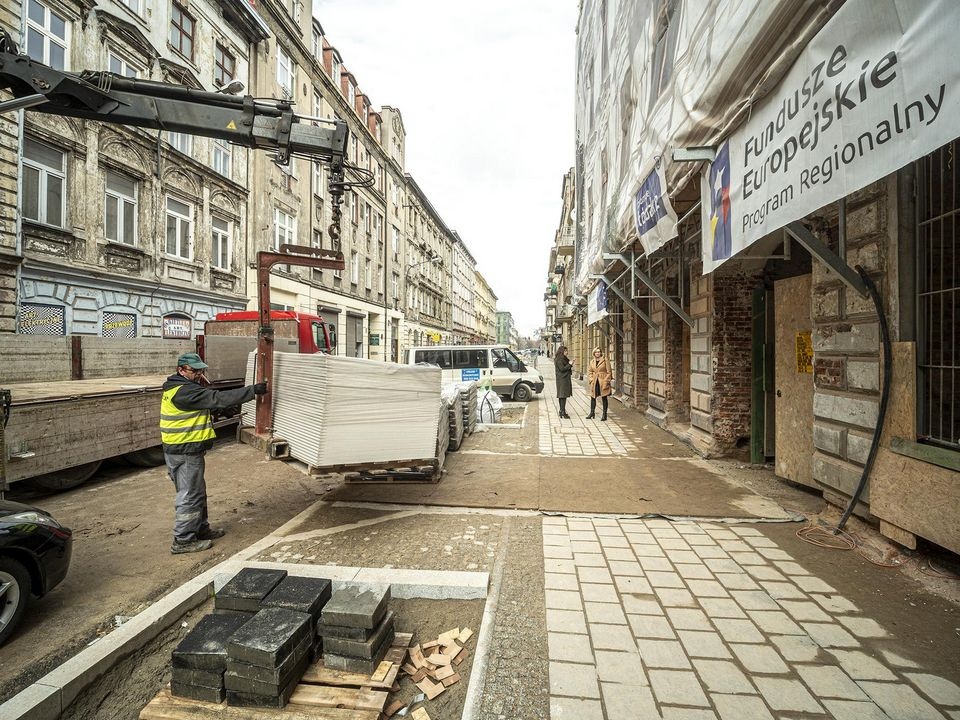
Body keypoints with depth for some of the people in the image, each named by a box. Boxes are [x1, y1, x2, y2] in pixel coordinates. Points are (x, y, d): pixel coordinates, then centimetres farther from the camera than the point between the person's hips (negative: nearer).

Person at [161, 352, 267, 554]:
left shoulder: (178, 387, 11)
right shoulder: (184, 391, -23)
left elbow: (207, 401, 16)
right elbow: (219, 399, -30)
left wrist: (201, 384, -1)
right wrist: (252, 390, -30)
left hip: (186, 450, 10)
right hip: (184, 454, -10)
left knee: (197, 492, 20)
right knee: (189, 495, 1)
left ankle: (201, 528, 33)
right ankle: (183, 541, 14)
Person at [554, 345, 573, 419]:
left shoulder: (564, 359, 19)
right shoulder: (558, 359, -13)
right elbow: (562, 369, -19)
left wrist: (570, 364, 6)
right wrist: (570, 364, -11)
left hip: (565, 379, 10)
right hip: (562, 380, -10)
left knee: (562, 396, 11)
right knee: (563, 396, -10)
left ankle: (562, 411, 16)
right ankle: (563, 413, -11)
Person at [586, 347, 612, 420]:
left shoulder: (605, 360, -4)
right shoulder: (592, 362, 9)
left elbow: (609, 372, -5)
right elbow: (589, 372, 13)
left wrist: (606, 381, -10)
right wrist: (591, 380, 0)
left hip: (603, 382, -4)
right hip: (594, 382, 4)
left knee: (604, 398, 2)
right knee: (593, 397, 8)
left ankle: (604, 414, 9)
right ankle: (592, 412, 22)